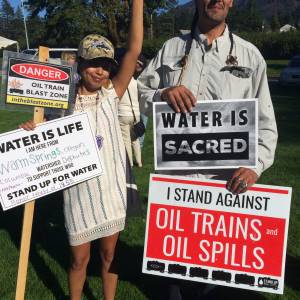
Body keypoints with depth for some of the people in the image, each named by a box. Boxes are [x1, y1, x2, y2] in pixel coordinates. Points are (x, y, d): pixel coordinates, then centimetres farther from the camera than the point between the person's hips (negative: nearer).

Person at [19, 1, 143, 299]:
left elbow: (134, 50, -11)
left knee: (109, 253, 16)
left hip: (111, 188, 1)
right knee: (79, 258, 13)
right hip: (79, 191, -1)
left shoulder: (112, 93, -2)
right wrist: (31, 131, -15)